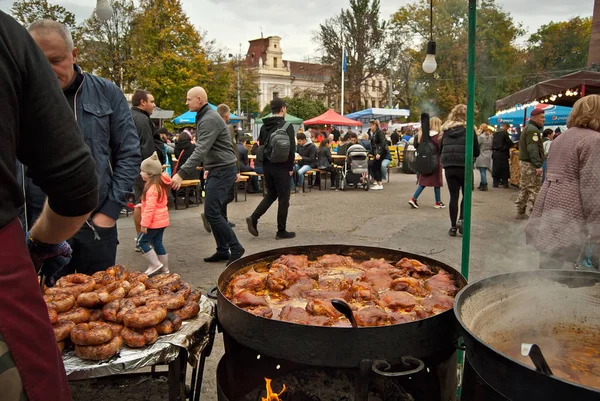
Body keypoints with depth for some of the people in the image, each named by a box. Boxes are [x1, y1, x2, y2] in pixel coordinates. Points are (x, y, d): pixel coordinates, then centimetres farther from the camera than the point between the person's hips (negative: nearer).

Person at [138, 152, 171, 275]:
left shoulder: (152, 188, -21)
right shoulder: (160, 185, 10)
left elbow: (150, 207, -23)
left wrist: (144, 224, -20)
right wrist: (141, 205, 24)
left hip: (155, 221, -10)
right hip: (162, 220, 10)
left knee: (143, 242, -1)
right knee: (157, 243, 14)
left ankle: (155, 265, 0)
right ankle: (164, 268, 19)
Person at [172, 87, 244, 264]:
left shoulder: (210, 119, -17)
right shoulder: (203, 117, 15)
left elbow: (200, 151, -27)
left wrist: (182, 173, -32)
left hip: (222, 170, -10)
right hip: (216, 170, 10)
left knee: (211, 212, -12)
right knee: (213, 212, 11)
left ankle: (235, 248, -1)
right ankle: (222, 250, 18)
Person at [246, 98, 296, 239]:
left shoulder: (264, 126, 9)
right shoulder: (287, 126, -11)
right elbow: (290, 149, -16)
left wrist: (264, 164, 17)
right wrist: (291, 167, -7)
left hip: (267, 166, 7)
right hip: (281, 167, -6)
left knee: (271, 194, 20)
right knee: (283, 199, 3)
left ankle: (253, 218, 3)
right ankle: (281, 231, 9)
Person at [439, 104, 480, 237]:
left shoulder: (446, 130, 6)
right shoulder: (469, 130, -3)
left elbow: (441, 150, 11)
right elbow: (476, 152, 2)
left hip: (449, 167, 2)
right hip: (464, 167, -2)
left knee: (453, 196, 8)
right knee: (466, 194, 16)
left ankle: (453, 226, 11)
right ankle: (461, 219, 0)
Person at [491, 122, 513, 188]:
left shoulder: (495, 133, 10)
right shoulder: (504, 133, -11)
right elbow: (509, 142, -11)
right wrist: (513, 144, 8)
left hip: (495, 152, 6)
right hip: (502, 153, -6)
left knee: (496, 168, 10)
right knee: (504, 168, 2)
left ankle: (495, 182, 12)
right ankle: (505, 183, 4)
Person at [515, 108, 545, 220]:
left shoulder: (527, 128, 19)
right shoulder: (533, 130, -14)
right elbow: (533, 149, -23)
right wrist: (538, 165, -25)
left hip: (524, 162, 10)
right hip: (531, 164, -10)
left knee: (524, 189, 13)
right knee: (535, 190, -8)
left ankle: (521, 212, 17)